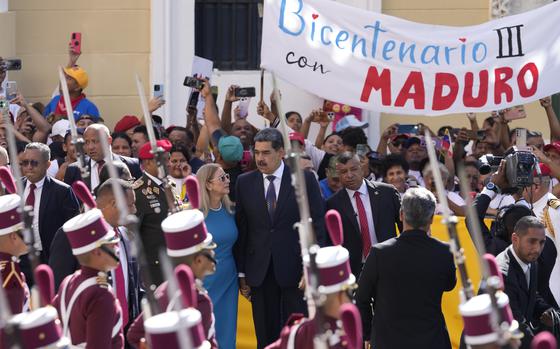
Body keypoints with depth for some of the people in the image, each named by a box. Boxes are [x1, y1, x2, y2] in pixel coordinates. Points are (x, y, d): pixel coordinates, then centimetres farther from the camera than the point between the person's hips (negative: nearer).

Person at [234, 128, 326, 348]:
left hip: (296, 268, -2)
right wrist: (241, 273, 3)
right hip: (259, 271, 2)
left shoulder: (305, 179, -2)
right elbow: (241, 229, 6)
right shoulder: (245, 183, 5)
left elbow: (317, 225, -2)